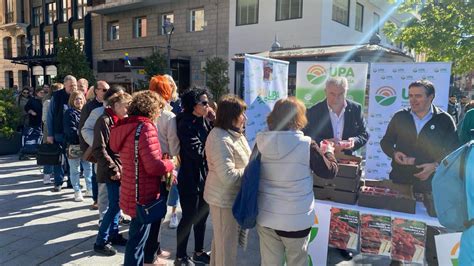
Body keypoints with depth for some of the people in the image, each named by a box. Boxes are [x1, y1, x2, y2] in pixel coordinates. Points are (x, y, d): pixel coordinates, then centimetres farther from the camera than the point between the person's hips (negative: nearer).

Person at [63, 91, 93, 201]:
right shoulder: (69, 113, -5)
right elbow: (71, 130, -13)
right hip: (74, 146, -5)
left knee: (88, 167, 12)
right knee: (75, 170, 4)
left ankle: (90, 189, 24)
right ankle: (77, 192, 14)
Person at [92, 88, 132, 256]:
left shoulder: (121, 120, 12)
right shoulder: (104, 121, -13)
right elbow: (99, 150, -18)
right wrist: (113, 169, -19)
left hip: (121, 168, 8)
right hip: (112, 171, -8)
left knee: (117, 203, 14)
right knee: (115, 204, -5)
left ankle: (113, 234, 27)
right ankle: (100, 242, 6)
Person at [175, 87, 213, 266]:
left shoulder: (204, 121, 6)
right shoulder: (186, 124, -17)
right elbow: (197, 151, -24)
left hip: (204, 176, 8)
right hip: (190, 178, -8)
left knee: (202, 214, 17)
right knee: (189, 217, 3)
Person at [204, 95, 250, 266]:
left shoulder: (234, 134, 4)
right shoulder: (221, 140, -25)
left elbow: (242, 162, 11)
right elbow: (228, 177, -31)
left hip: (231, 196, 10)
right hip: (225, 199, -10)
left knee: (221, 240, 26)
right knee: (227, 244, 7)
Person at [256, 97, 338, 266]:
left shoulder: (261, 142, -8)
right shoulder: (306, 145, -16)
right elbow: (330, 172, -5)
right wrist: (329, 152, 15)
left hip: (266, 217, 3)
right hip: (297, 219, -2)